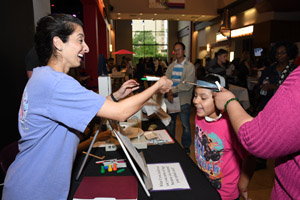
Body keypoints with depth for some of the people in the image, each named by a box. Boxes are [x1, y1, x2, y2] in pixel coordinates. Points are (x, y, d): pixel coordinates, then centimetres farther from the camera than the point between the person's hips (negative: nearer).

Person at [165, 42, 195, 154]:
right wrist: (168, 94, -14)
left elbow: (187, 85, -15)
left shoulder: (189, 66, -5)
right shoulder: (171, 66, 10)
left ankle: (186, 146, 23)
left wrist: (173, 90, -14)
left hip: (184, 100, -4)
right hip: (171, 99, 5)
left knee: (185, 125, 5)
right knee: (170, 123, 16)